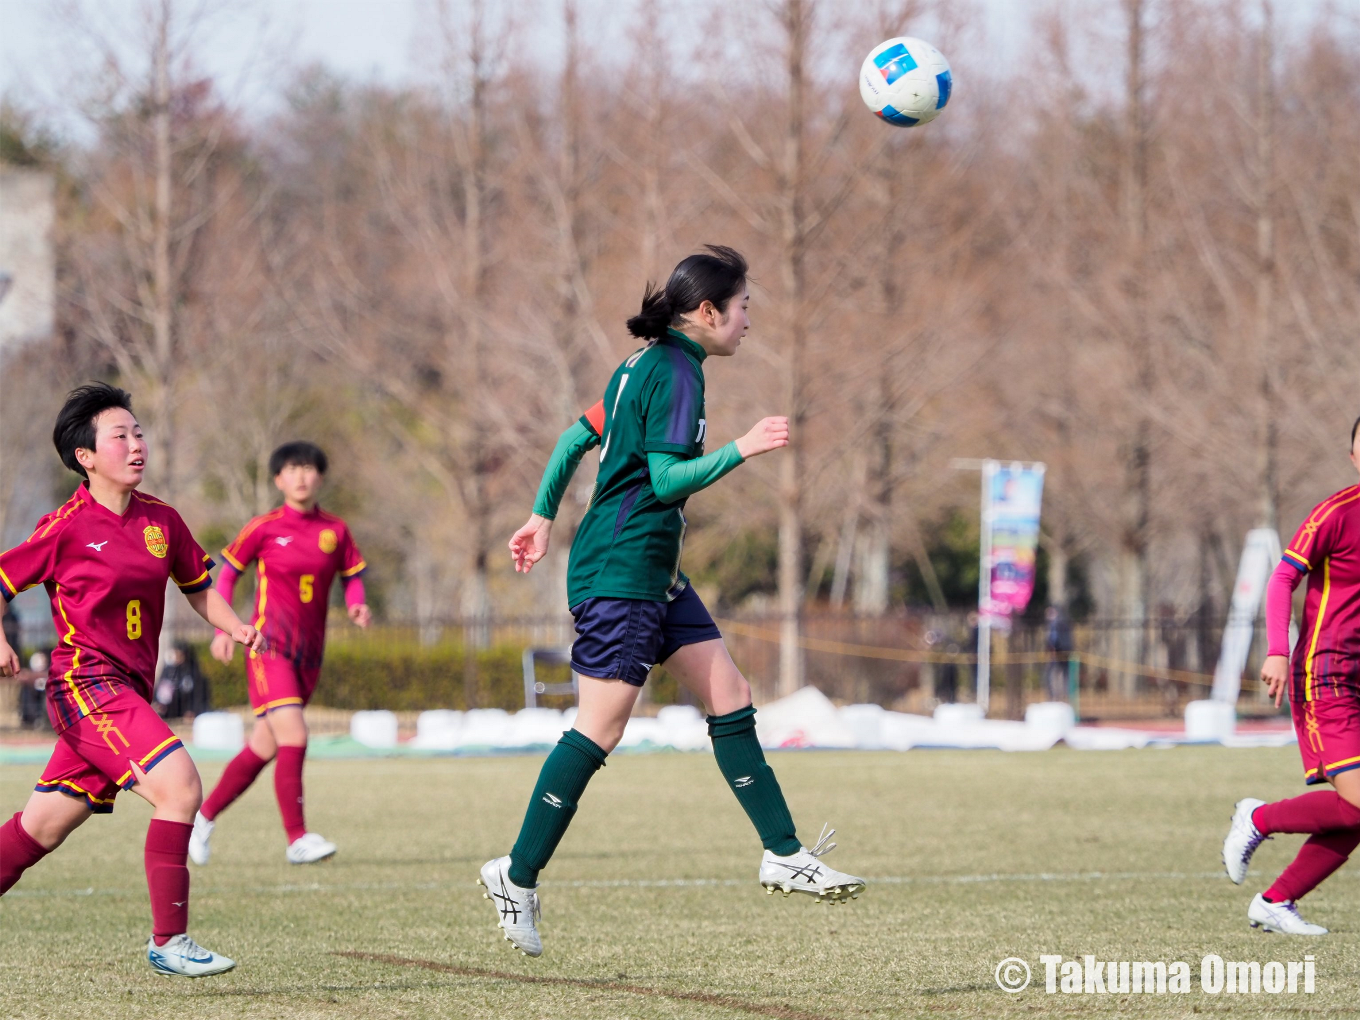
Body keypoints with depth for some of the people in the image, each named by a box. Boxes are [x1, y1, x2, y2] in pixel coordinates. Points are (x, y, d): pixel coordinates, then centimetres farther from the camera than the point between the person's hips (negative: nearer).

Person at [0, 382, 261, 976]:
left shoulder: (161, 520, 9)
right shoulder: (67, 527, -8)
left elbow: (197, 584, 21)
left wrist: (234, 626, 4)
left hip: (128, 692, 7)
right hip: (87, 684, -7)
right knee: (179, 786, -21)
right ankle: (168, 942, -17)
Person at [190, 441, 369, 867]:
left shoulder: (336, 531, 7)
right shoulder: (264, 528, -3)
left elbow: (353, 575, 14)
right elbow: (226, 573, 5)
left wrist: (358, 604, -8)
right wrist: (223, 629, -3)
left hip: (309, 653, 5)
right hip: (270, 646, -5)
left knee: (264, 748, 9)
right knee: (293, 737, -19)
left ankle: (205, 817, 26)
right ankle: (297, 839, -18)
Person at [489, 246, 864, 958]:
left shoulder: (648, 365, 16)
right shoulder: (676, 372, -13)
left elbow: (575, 438, 21)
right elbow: (666, 479, -20)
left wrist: (543, 516, 25)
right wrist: (742, 449, -21)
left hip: (652, 574, 11)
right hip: (620, 572, -11)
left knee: (730, 698, 7)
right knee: (599, 731, -9)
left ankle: (783, 855, 9)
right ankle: (518, 877, -3)